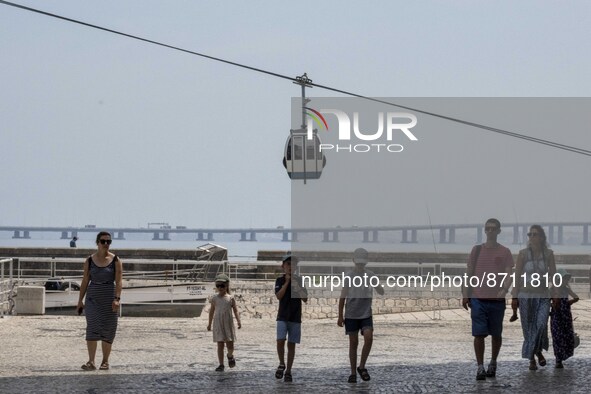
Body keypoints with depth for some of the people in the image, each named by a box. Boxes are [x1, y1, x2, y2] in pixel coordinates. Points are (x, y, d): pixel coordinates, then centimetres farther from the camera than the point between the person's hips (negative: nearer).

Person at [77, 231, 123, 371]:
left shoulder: (116, 261, -1)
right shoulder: (89, 261, 5)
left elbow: (119, 281, -8)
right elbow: (85, 281, 8)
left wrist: (117, 299, -20)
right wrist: (80, 300, 5)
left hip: (109, 298, -1)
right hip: (93, 298, 1)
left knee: (107, 330, 4)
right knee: (92, 327, -13)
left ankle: (105, 361, 17)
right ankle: (91, 362, -19)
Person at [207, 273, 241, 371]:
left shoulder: (230, 298, 0)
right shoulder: (214, 298, 3)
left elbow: (235, 311, 1)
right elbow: (212, 311, 11)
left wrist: (239, 322, -9)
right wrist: (210, 324, 14)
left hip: (228, 323, -1)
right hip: (218, 324, 1)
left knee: (230, 344, 1)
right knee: (220, 344, -1)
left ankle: (230, 356, 34)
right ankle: (221, 364, 4)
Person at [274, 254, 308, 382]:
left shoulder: (300, 280, 5)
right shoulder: (280, 280, 2)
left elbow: (305, 299, 0)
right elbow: (279, 296, -12)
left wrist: (297, 286, -13)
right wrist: (287, 282, -15)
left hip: (296, 317, 1)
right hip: (283, 316, -1)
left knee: (291, 344, 2)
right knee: (280, 340, -18)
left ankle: (288, 372, 8)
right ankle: (281, 365, 4)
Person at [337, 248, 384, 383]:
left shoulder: (371, 276, 3)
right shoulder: (348, 277, -1)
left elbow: (381, 292, 0)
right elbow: (343, 297, 3)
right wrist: (340, 316, 1)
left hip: (366, 315, 1)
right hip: (351, 315, -1)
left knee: (369, 338, -17)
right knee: (353, 343, 1)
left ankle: (362, 367, -1)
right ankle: (353, 373, 8)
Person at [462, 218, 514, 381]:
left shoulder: (504, 252, 3)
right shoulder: (477, 250, 8)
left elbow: (508, 275, -5)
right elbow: (469, 274, 10)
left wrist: (504, 290, -23)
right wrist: (465, 295, 4)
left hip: (497, 299, 0)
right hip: (478, 299, 0)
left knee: (496, 334, 9)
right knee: (479, 334, -7)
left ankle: (493, 364, 26)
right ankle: (480, 367, -5)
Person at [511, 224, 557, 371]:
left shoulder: (548, 254, 3)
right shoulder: (523, 254, -1)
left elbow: (553, 275, 7)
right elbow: (517, 276, 1)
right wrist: (514, 297, -2)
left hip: (543, 296, 0)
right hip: (526, 295, 0)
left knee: (541, 324, -16)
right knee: (529, 328, 2)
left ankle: (538, 351, 10)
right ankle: (531, 359, 13)